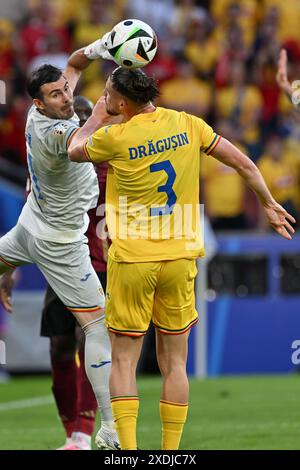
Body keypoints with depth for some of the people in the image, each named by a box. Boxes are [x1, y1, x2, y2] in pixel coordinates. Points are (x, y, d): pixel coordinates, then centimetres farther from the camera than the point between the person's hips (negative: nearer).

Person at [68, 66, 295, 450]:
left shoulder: (115, 138, -11)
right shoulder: (187, 124, -1)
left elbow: (75, 151, 10)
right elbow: (243, 164, 4)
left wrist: (96, 117, 26)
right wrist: (268, 204, 18)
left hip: (132, 260, -3)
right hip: (179, 258, 3)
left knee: (123, 361, 4)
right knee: (174, 364, 9)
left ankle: (128, 451, -6)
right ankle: (170, 452, 9)